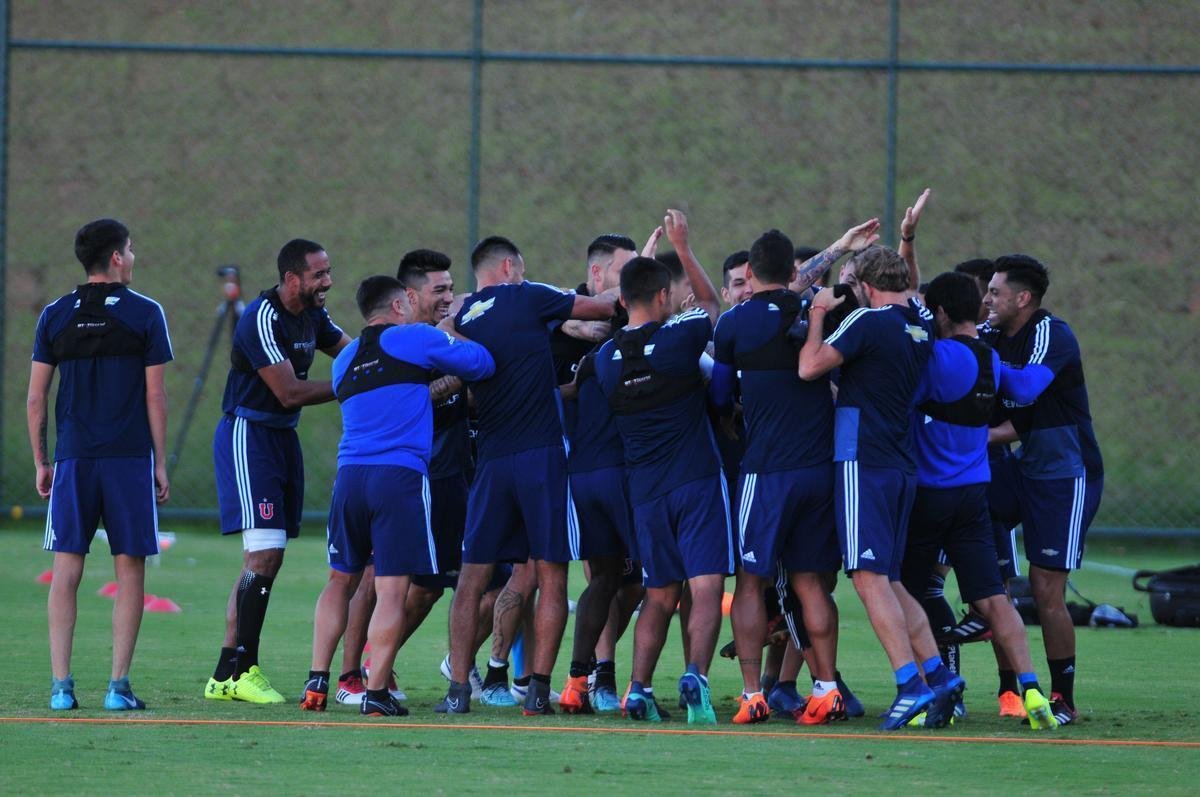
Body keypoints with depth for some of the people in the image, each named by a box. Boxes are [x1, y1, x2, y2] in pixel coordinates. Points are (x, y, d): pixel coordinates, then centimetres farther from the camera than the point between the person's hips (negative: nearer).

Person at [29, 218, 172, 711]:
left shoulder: (55, 316, 6)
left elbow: (35, 400, 5)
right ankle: (119, 686, 0)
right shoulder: (145, 314, -1)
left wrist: (41, 463, 13)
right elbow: (155, 397, -2)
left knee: (66, 572, 3)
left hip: (73, 458, 2)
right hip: (130, 458, -2)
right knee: (129, 573, 4)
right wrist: (160, 463, 4)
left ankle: (61, 686, -1)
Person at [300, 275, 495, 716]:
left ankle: (316, 682, 11)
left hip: (350, 475, 5)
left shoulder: (344, 360, 21)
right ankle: (376, 692, -7)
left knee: (340, 580, 16)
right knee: (392, 588, -4)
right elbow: (482, 364, 8)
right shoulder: (415, 339, 3)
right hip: (400, 477, -5)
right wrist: (454, 338, 26)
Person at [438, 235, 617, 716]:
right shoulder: (525, 298, 0)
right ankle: (538, 689, -6)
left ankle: (459, 689, 1)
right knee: (551, 577, 0)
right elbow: (602, 308, 7)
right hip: (542, 455, -4)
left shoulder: (460, 320, 12)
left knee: (472, 578, 7)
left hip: (491, 459, 4)